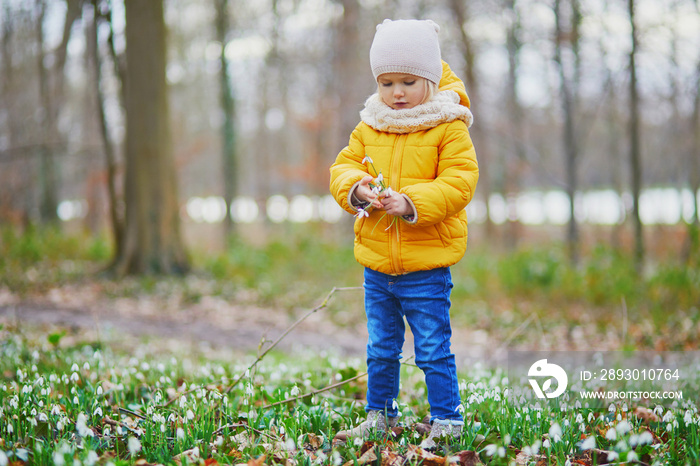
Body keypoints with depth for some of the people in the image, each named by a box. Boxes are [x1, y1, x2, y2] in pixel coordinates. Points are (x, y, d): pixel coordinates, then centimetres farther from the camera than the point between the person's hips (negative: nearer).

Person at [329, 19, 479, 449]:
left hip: (426, 266, -5)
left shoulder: (449, 129, -8)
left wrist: (411, 202, -27)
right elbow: (343, 166, 9)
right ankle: (381, 415, 32)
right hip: (376, 264, 5)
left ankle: (447, 420, 13)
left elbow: (459, 182, -15)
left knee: (433, 350, 0)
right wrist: (356, 188, -14)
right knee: (381, 349, 17)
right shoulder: (369, 128, 8)